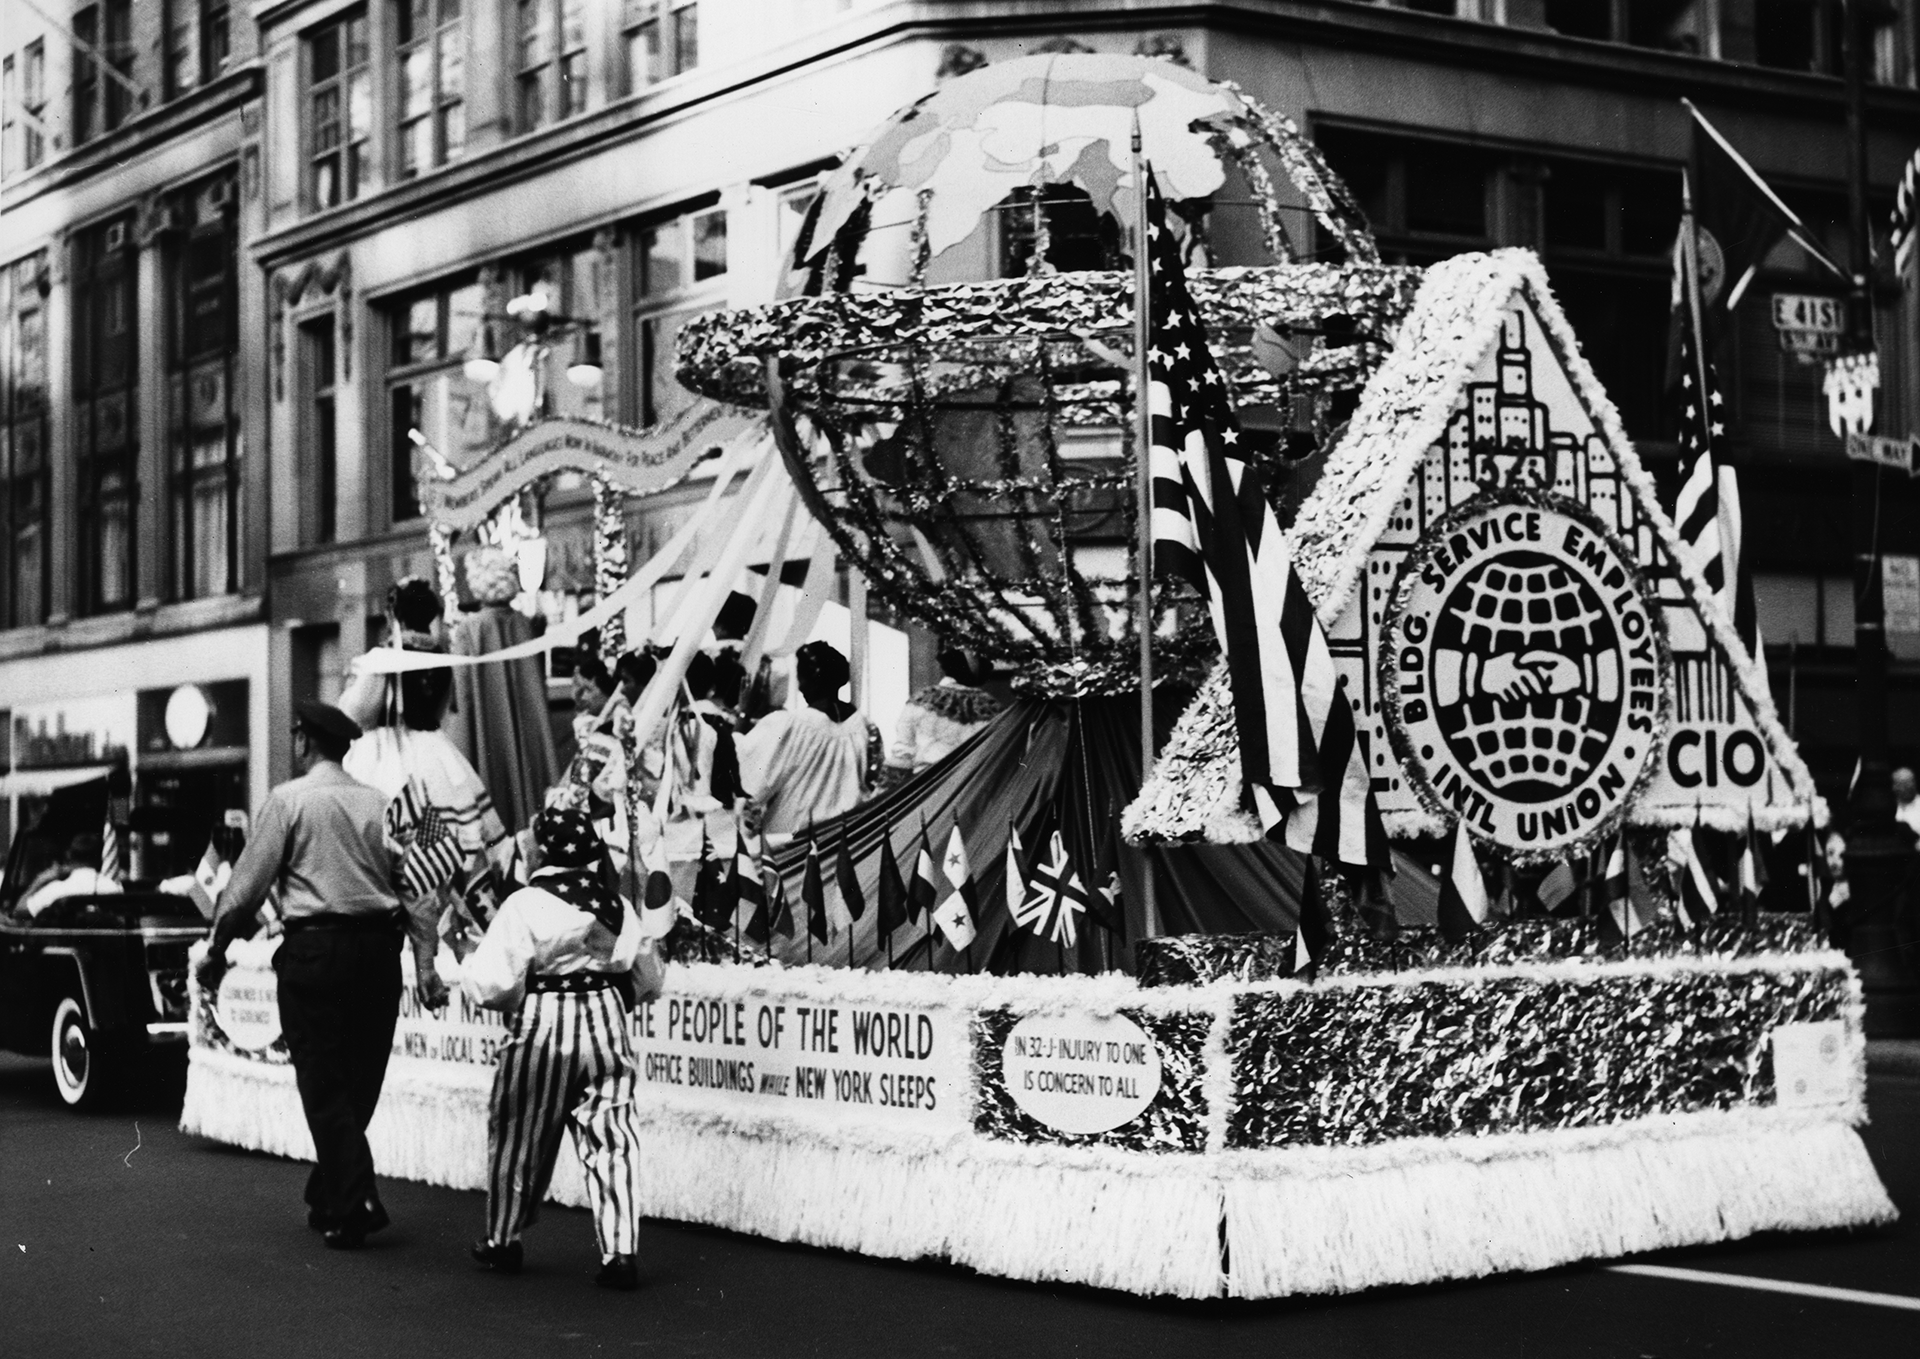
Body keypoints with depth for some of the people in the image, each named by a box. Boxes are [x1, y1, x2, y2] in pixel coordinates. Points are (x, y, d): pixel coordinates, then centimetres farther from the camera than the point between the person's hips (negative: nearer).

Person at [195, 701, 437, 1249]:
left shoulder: (289, 799, -3)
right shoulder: (379, 802, 10)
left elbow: (247, 886, -4)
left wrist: (215, 951, 7)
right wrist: (427, 962, 9)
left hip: (315, 947, -5)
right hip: (379, 949, 5)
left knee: (324, 1086, 1)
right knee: (359, 1083, 14)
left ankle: (354, 1205, -8)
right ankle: (327, 1197, 24)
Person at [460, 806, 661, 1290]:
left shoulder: (525, 905, -11)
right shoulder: (618, 906, 4)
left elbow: (492, 984, -14)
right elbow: (648, 982, 12)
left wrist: (469, 965, 6)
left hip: (542, 1032, -3)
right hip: (606, 1027, 3)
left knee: (519, 1138, 13)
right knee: (609, 1140, 3)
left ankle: (503, 1240, 28)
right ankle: (619, 1253, -4)